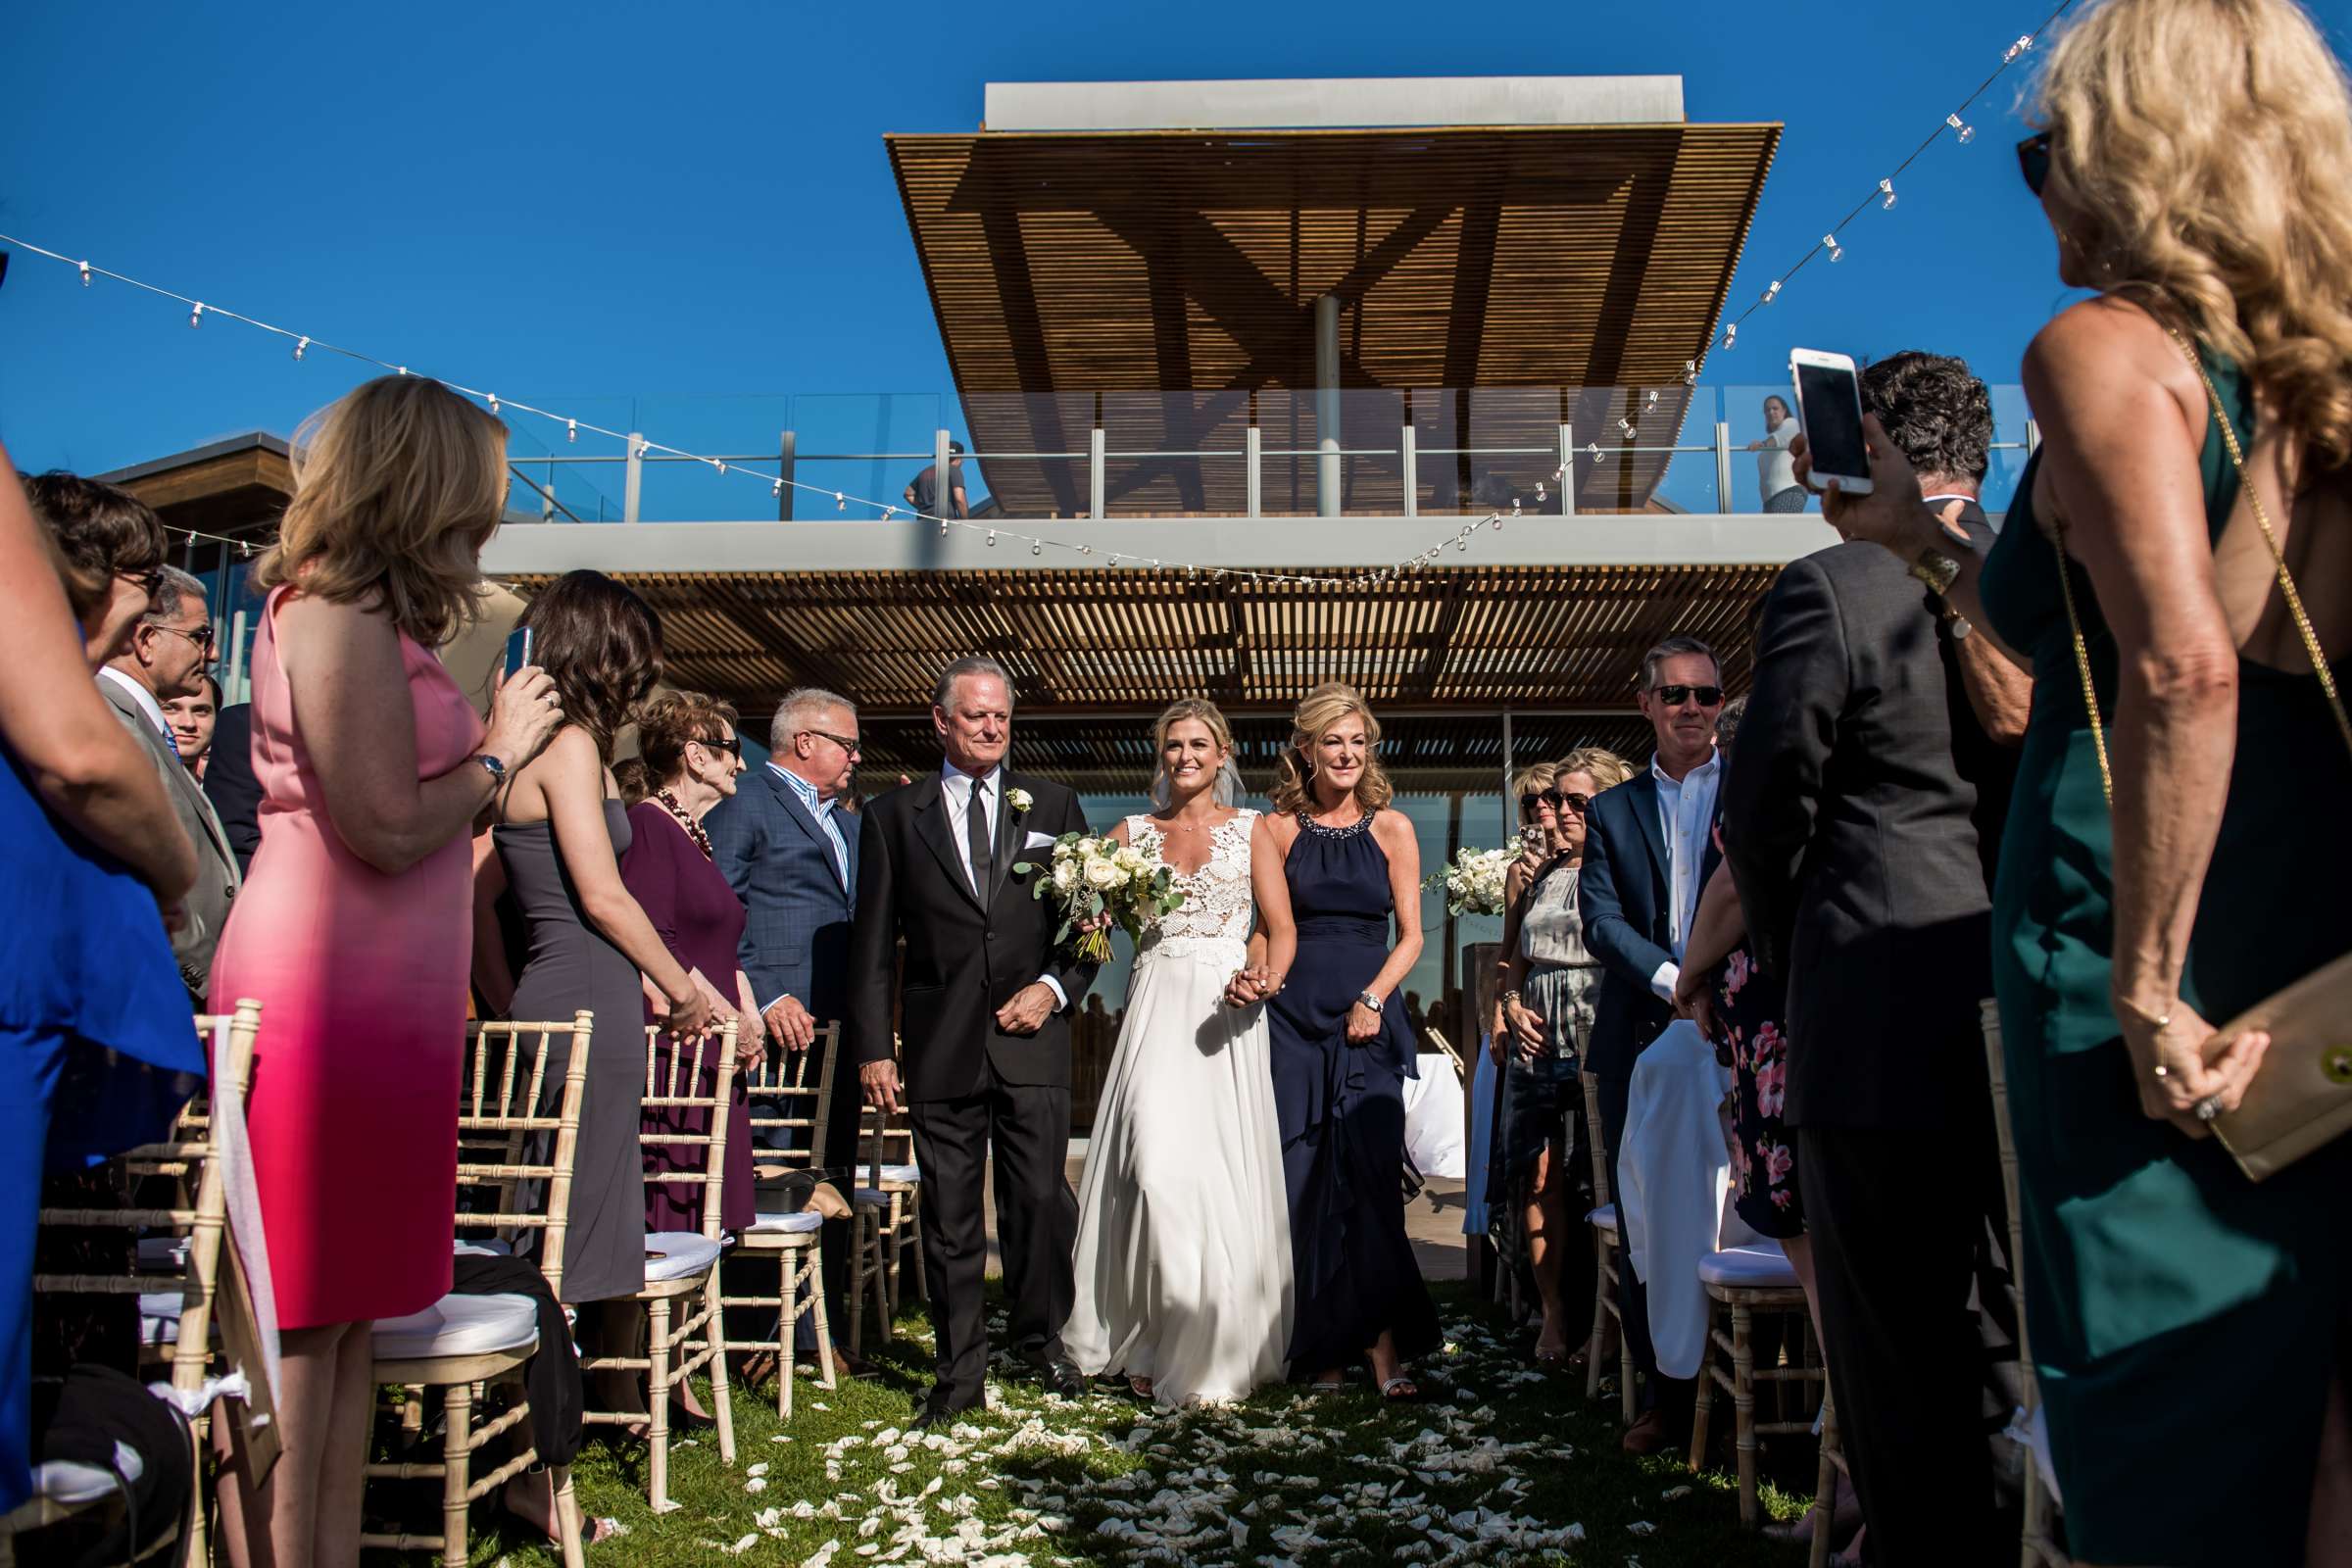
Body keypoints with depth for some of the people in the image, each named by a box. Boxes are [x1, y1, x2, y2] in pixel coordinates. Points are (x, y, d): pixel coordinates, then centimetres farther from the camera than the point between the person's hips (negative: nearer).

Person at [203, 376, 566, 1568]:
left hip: (375, 999, 9)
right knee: (299, 1315, -2)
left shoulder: (361, 612, 17)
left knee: (348, 1305, 11)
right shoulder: (338, 611, -11)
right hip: (324, 994, -9)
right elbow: (387, 826, -17)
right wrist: (499, 750, -5)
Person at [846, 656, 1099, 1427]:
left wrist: (1055, 986, -6)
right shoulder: (892, 815, 7)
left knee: (1043, 1201, 3)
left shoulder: (1054, 806, 10)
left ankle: (1040, 1338, 26)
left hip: (1033, 1041, 1)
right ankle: (961, 1371, 19)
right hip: (941, 1046, 0)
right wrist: (873, 1048, 0)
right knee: (949, 1215, 6)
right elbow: (873, 944, 5)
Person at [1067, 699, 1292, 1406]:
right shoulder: (1133, 833, 13)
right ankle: (1152, 1341, 3)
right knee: (1156, 1166, -11)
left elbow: (1282, 928, 4)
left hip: (1226, 1014, -1)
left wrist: (1264, 978, -16)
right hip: (1156, 1009, 1)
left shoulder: (1250, 830, 9)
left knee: (1221, 1174, -3)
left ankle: (1215, 1348, 10)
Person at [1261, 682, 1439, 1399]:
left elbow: (1410, 937, 6)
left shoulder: (1392, 829, 7)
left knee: (1369, 1173, -8)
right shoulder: (1280, 829, 6)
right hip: (1294, 1017, 0)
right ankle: (1319, 1346, 10)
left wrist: (1373, 999, -8)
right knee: (1301, 1179, 0)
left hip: (1369, 1017, 0)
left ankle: (1383, 1347, -4)